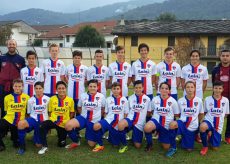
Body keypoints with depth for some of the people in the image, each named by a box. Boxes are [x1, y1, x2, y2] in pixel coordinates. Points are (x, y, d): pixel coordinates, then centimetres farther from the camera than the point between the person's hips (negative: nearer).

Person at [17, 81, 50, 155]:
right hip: (33, 119, 1)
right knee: (20, 123, -34)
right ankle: (22, 146, -18)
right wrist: (29, 122, 2)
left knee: (38, 145, -2)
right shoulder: (30, 100, 5)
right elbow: (29, 113, 13)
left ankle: (36, 136, 34)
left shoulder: (47, 99, 0)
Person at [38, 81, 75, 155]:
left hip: (64, 124, 0)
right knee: (42, 126, -32)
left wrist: (67, 121, -5)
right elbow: (50, 112, 6)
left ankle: (62, 138, 45)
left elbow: (72, 113, 5)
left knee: (61, 145, 7)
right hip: (53, 121, 0)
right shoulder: (52, 99, -4)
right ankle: (44, 146, -15)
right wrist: (52, 118, -6)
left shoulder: (70, 100, -6)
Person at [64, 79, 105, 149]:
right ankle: (76, 142, 0)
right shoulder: (83, 95, 0)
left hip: (94, 122, -1)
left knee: (91, 144, 0)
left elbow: (103, 109, 9)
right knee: (68, 125, -27)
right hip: (83, 118, 1)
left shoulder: (101, 96, -5)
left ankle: (88, 135, 37)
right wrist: (84, 114, 6)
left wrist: (98, 116, 7)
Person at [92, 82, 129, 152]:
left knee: (115, 144, 6)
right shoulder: (108, 99, 5)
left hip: (118, 124, 0)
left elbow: (126, 113, 6)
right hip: (108, 120, 0)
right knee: (96, 126, -32)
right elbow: (106, 112, 11)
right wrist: (104, 121, 2)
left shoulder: (124, 100, 3)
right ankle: (100, 145, -8)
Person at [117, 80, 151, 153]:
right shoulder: (130, 98, 7)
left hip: (140, 124, 0)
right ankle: (124, 145, -12)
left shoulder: (147, 99, 1)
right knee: (120, 124, -36)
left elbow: (149, 112, 8)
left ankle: (134, 136, 36)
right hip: (130, 119, 0)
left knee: (137, 146, -1)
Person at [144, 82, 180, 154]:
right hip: (156, 120, 0)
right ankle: (149, 144, -6)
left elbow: (177, 114, 4)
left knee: (166, 147, 6)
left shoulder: (173, 101, -5)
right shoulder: (155, 99, -1)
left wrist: (168, 115, -2)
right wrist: (159, 115, 1)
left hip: (167, 125, 1)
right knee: (147, 128, -37)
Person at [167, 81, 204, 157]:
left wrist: (195, 121, 13)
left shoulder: (199, 101, -3)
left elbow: (201, 114, 10)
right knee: (172, 124, -37)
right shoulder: (180, 101, -2)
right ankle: (173, 147, -17)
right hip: (182, 123, -1)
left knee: (189, 149, 4)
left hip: (192, 127, 1)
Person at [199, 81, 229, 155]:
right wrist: (210, 117, -5)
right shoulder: (207, 99, -2)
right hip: (209, 121, -2)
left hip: (218, 125, 2)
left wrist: (219, 118, 0)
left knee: (215, 147, 2)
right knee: (202, 127, -40)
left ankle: (211, 135, 37)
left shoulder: (225, 100, 1)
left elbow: (226, 114, 11)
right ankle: (205, 146, -14)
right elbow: (205, 112, 7)